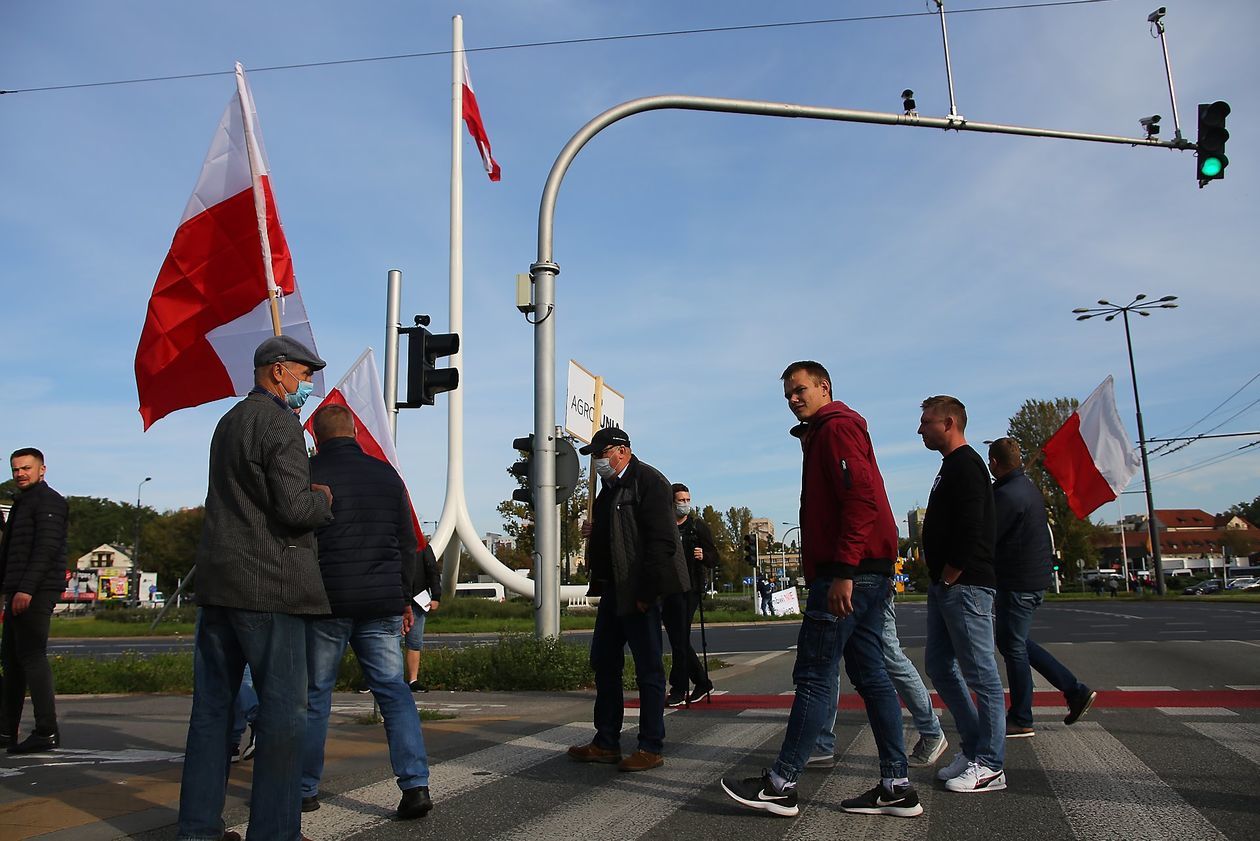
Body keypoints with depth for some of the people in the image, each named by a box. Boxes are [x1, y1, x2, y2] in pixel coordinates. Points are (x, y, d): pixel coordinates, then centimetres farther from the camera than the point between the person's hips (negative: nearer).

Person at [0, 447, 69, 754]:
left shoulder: (48, 501, -7)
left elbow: (46, 547, -18)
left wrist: (26, 588, -24)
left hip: (35, 592, -10)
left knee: (32, 656, -11)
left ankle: (47, 731, -11)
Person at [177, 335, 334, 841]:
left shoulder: (228, 422, 19)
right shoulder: (280, 424, -11)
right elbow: (294, 508, -19)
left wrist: (307, 494, 15)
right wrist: (323, 499, 1)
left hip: (218, 581, 9)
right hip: (267, 583, -9)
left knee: (212, 703, 12)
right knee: (283, 707, -2)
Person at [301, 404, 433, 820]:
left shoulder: (309, 473, -3)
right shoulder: (387, 474, 9)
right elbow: (407, 543, 12)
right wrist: (404, 598, 19)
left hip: (327, 599, -3)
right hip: (383, 602, 3)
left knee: (315, 694, 10)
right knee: (393, 688, 6)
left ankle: (305, 789, 20)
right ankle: (415, 784, -2)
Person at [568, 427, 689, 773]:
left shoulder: (649, 481, -12)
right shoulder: (610, 487, 17)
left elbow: (661, 541, -19)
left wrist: (645, 592, -21)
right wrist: (593, 531, 6)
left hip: (638, 591, -10)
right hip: (613, 589, 10)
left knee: (648, 668, 0)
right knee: (603, 663, 14)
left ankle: (651, 748, 9)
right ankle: (606, 743, 25)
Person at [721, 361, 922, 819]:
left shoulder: (837, 427, -7)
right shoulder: (822, 434, 24)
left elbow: (862, 499, -20)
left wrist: (843, 571, -24)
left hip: (848, 572, -11)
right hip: (868, 573, 11)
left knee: (815, 676, -7)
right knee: (870, 675, 10)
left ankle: (781, 784, -1)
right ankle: (896, 786, 13)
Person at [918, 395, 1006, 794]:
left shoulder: (965, 465, -12)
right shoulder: (951, 467, 19)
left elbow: (970, 532, -21)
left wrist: (949, 578, -15)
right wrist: (939, 582, 16)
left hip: (965, 586, -11)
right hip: (945, 587, 11)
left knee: (980, 674, -3)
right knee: (940, 665, 13)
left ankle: (989, 765, 5)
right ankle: (974, 748, 23)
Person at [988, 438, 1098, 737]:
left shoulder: (1006, 495, -20)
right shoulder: (1028, 488, 13)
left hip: (1018, 582, -10)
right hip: (1036, 575, 10)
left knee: (1012, 646, 0)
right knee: (1013, 642, 18)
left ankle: (1021, 721, 9)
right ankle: (1075, 691, 19)